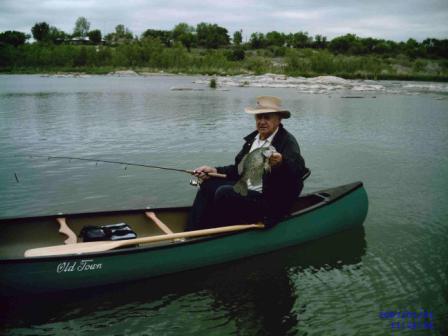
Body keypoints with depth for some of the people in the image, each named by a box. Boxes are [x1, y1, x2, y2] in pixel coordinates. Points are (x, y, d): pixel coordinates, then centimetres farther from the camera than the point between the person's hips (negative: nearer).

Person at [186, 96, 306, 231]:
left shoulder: (287, 141, -12)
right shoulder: (253, 138, 12)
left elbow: (299, 168, -30)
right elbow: (239, 169, 17)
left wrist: (281, 162, -51)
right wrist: (215, 170, 4)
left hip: (269, 201, -8)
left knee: (224, 193, -26)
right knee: (208, 184, 0)